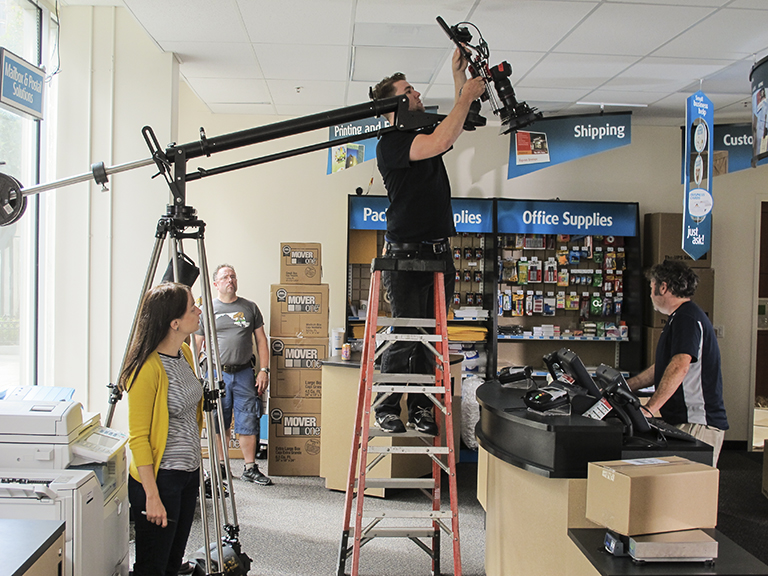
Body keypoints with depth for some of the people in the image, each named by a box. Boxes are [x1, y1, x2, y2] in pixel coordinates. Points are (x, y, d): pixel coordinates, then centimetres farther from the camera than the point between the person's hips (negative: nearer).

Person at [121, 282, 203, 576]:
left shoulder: (185, 353, 5)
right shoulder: (148, 368, -21)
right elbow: (138, 438, -19)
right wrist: (152, 496, -19)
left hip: (189, 472, 8)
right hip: (161, 477, -8)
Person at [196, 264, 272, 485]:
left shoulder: (250, 308, 9)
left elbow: (261, 340, 10)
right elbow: (197, 344, 7)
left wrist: (264, 370, 2)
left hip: (244, 373, 1)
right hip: (217, 373, -1)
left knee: (248, 423, 1)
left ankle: (250, 468, 9)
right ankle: (220, 467, 21)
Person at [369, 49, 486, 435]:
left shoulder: (427, 134, 19)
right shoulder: (390, 144, -7)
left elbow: (459, 125, 25)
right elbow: (440, 142, -20)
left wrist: (459, 77, 15)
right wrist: (466, 96, -10)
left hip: (439, 254, 7)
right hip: (405, 256, -7)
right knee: (405, 337, -7)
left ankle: (421, 408, 13)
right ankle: (387, 408, 6)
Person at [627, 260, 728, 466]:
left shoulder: (687, 318, -13)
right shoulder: (681, 318, 21)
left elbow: (679, 366, -28)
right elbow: (661, 369, 28)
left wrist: (649, 408, -33)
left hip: (697, 425, -10)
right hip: (681, 421, 10)